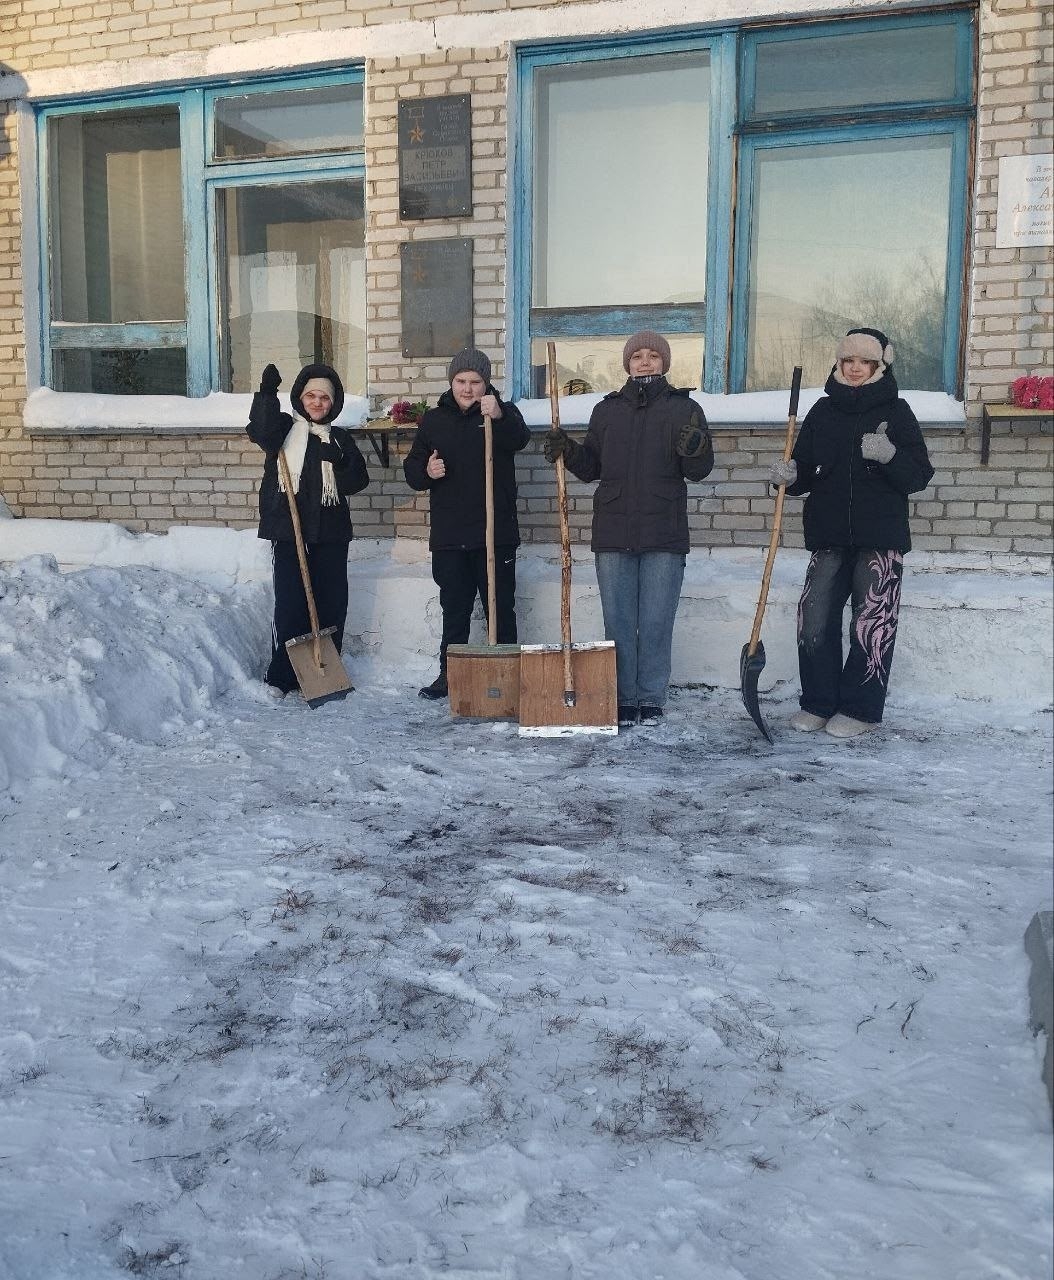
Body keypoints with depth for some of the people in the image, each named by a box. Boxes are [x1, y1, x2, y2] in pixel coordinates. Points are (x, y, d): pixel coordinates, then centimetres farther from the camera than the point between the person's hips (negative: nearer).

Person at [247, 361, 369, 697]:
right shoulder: (284, 427, 7)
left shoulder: (339, 439, 14)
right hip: (288, 532, -3)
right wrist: (267, 393, -24)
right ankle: (280, 677, 4)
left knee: (331, 606, 5)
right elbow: (261, 432, -17)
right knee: (289, 605, -6)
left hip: (331, 535, 3)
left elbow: (357, 481, 3)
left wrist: (343, 463, -15)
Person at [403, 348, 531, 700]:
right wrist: (426, 472, -12)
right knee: (454, 609, 11)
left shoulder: (504, 413, 1)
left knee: (501, 607, 4)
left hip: (495, 535, -3)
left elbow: (518, 438, -23)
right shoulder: (433, 420, 10)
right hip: (448, 536, 3)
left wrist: (498, 417, -45)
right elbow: (411, 469, 12)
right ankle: (449, 673, 20)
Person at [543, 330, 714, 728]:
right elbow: (591, 467, 15)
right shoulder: (607, 410, 13)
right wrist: (568, 452, -4)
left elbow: (699, 471, 1)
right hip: (613, 534, 2)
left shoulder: (684, 408, 5)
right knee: (618, 623, 6)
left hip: (664, 536, -2)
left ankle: (652, 699, 12)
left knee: (656, 624, 2)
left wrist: (694, 449, -20)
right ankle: (624, 699, 15)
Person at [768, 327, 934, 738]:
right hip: (830, 535, 3)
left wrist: (890, 456, -20)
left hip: (881, 538, -3)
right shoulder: (823, 411, 11)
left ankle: (860, 708, 11)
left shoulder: (896, 411, 2)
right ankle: (818, 703, 15)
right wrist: (789, 476, -9)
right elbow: (805, 470, 13)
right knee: (814, 620, 1)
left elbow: (919, 476, -2)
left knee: (872, 623, -1)